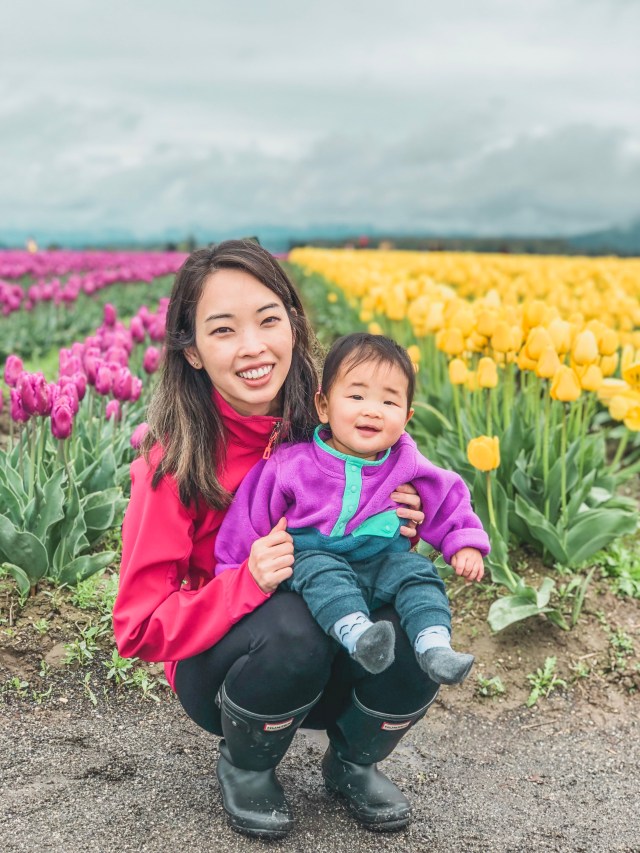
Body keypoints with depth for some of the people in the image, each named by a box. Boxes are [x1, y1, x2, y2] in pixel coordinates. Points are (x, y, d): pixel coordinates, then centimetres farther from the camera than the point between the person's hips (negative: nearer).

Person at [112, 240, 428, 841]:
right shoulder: (177, 459, -20)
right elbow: (139, 627, -16)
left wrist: (398, 533, -19)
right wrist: (246, 584, -33)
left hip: (334, 664, 3)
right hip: (218, 669, -2)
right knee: (291, 628, -35)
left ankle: (353, 758, 6)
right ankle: (243, 766, -1)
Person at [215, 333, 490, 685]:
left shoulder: (406, 465, 1)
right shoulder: (291, 465, -7)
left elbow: (447, 501, 15)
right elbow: (250, 519, 0)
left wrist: (466, 543, 3)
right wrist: (235, 576, 1)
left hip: (382, 564, 3)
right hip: (313, 558, -3)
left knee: (416, 570, -23)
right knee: (319, 569, -34)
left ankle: (435, 646, -33)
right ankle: (358, 634, -52)